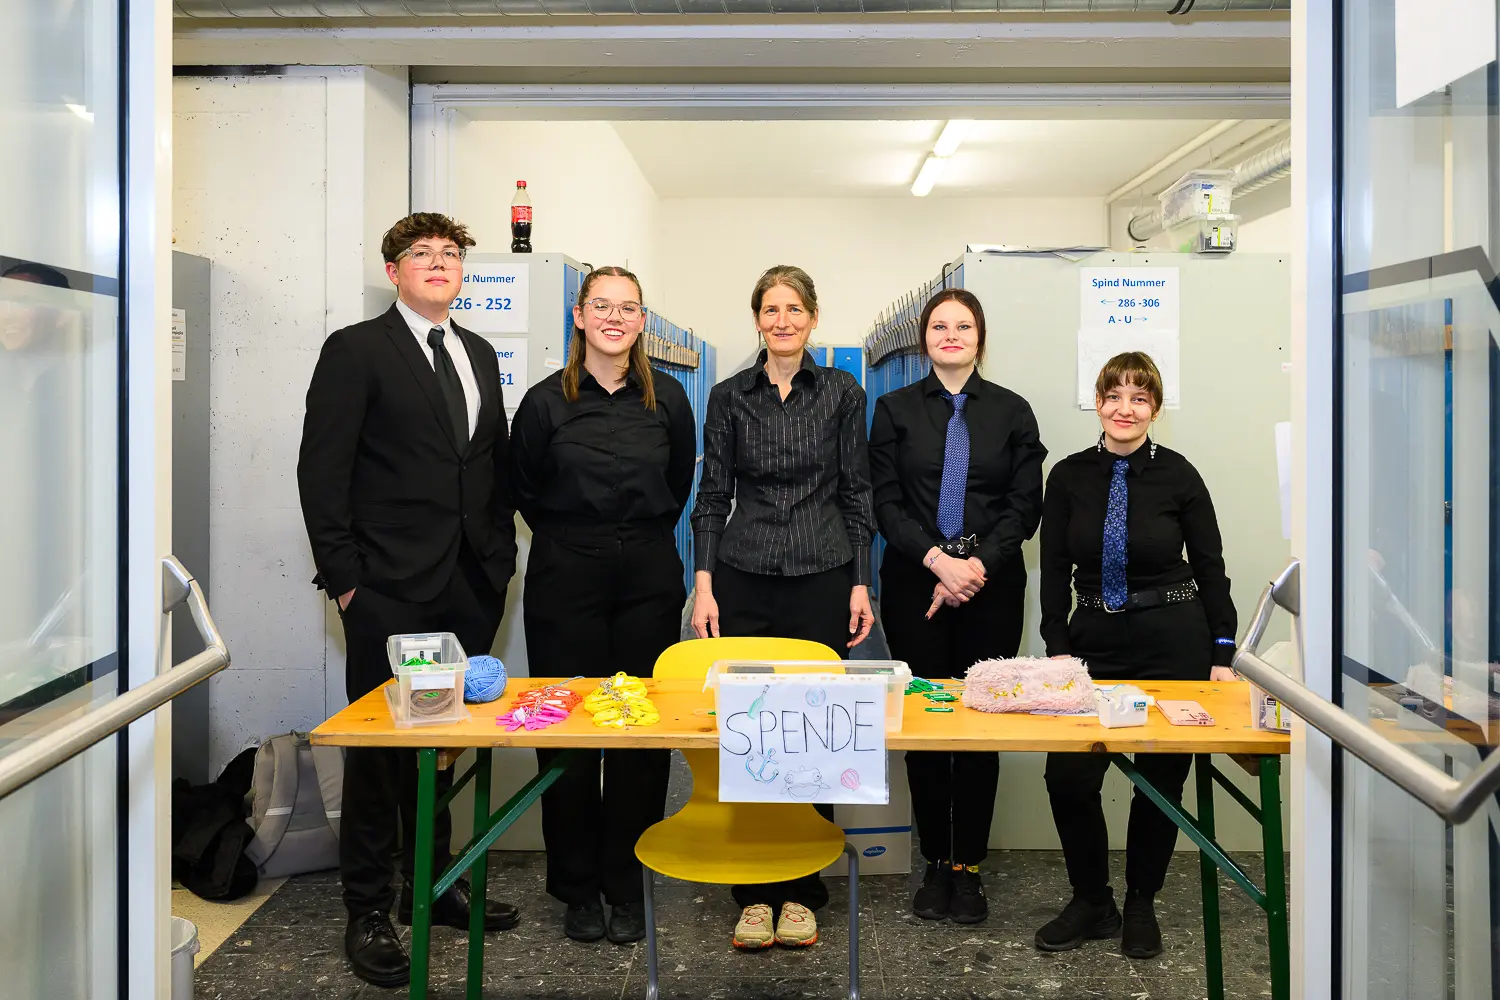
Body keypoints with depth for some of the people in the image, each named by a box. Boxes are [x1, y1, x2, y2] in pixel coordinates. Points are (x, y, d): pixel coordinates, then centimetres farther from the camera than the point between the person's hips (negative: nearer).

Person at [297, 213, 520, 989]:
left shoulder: (478, 355, 15)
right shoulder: (355, 351, -3)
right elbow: (322, 472, -8)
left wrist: (501, 556, 9)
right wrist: (344, 578, -11)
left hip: (469, 588, 6)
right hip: (390, 589, -5)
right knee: (379, 747, 5)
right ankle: (367, 910, 19)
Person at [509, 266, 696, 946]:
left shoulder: (667, 398, 5)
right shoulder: (546, 401, 1)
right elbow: (524, 490, 11)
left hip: (649, 582, 1)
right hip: (565, 583, -1)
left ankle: (627, 886, 17)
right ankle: (577, 887, 18)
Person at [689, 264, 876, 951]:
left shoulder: (842, 393, 5)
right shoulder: (729, 397, 6)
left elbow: (856, 494, 5)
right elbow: (712, 495, 5)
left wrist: (860, 584, 0)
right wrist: (703, 584, -3)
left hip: (822, 581, 0)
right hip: (744, 581, 1)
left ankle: (801, 892, 18)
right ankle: (754, 892, 16)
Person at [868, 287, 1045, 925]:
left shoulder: (1012, 412, 9)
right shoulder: (895, 410, 8)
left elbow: (1025, 506, 3)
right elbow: (886, 503, 0)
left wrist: (977, 564, -11)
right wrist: (936, 559, -13)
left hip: (991, 585, 0)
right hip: (915, 583, 0)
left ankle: (968, 867, 13)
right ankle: (935, 863, 16)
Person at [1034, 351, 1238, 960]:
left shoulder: (1178, 476, -3)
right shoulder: (1068, 477, 2)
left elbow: (1211, 568, 2)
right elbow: (1054, 570, 4)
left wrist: (1221, 655, -2)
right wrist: (1057, 650, -3)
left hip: (1173, 644, -1)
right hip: (1094, 642, 2)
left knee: (1161, 780, 6)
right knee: (1067, 775, -6)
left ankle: (1140, 905, 27)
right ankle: (1091, 901, 16)